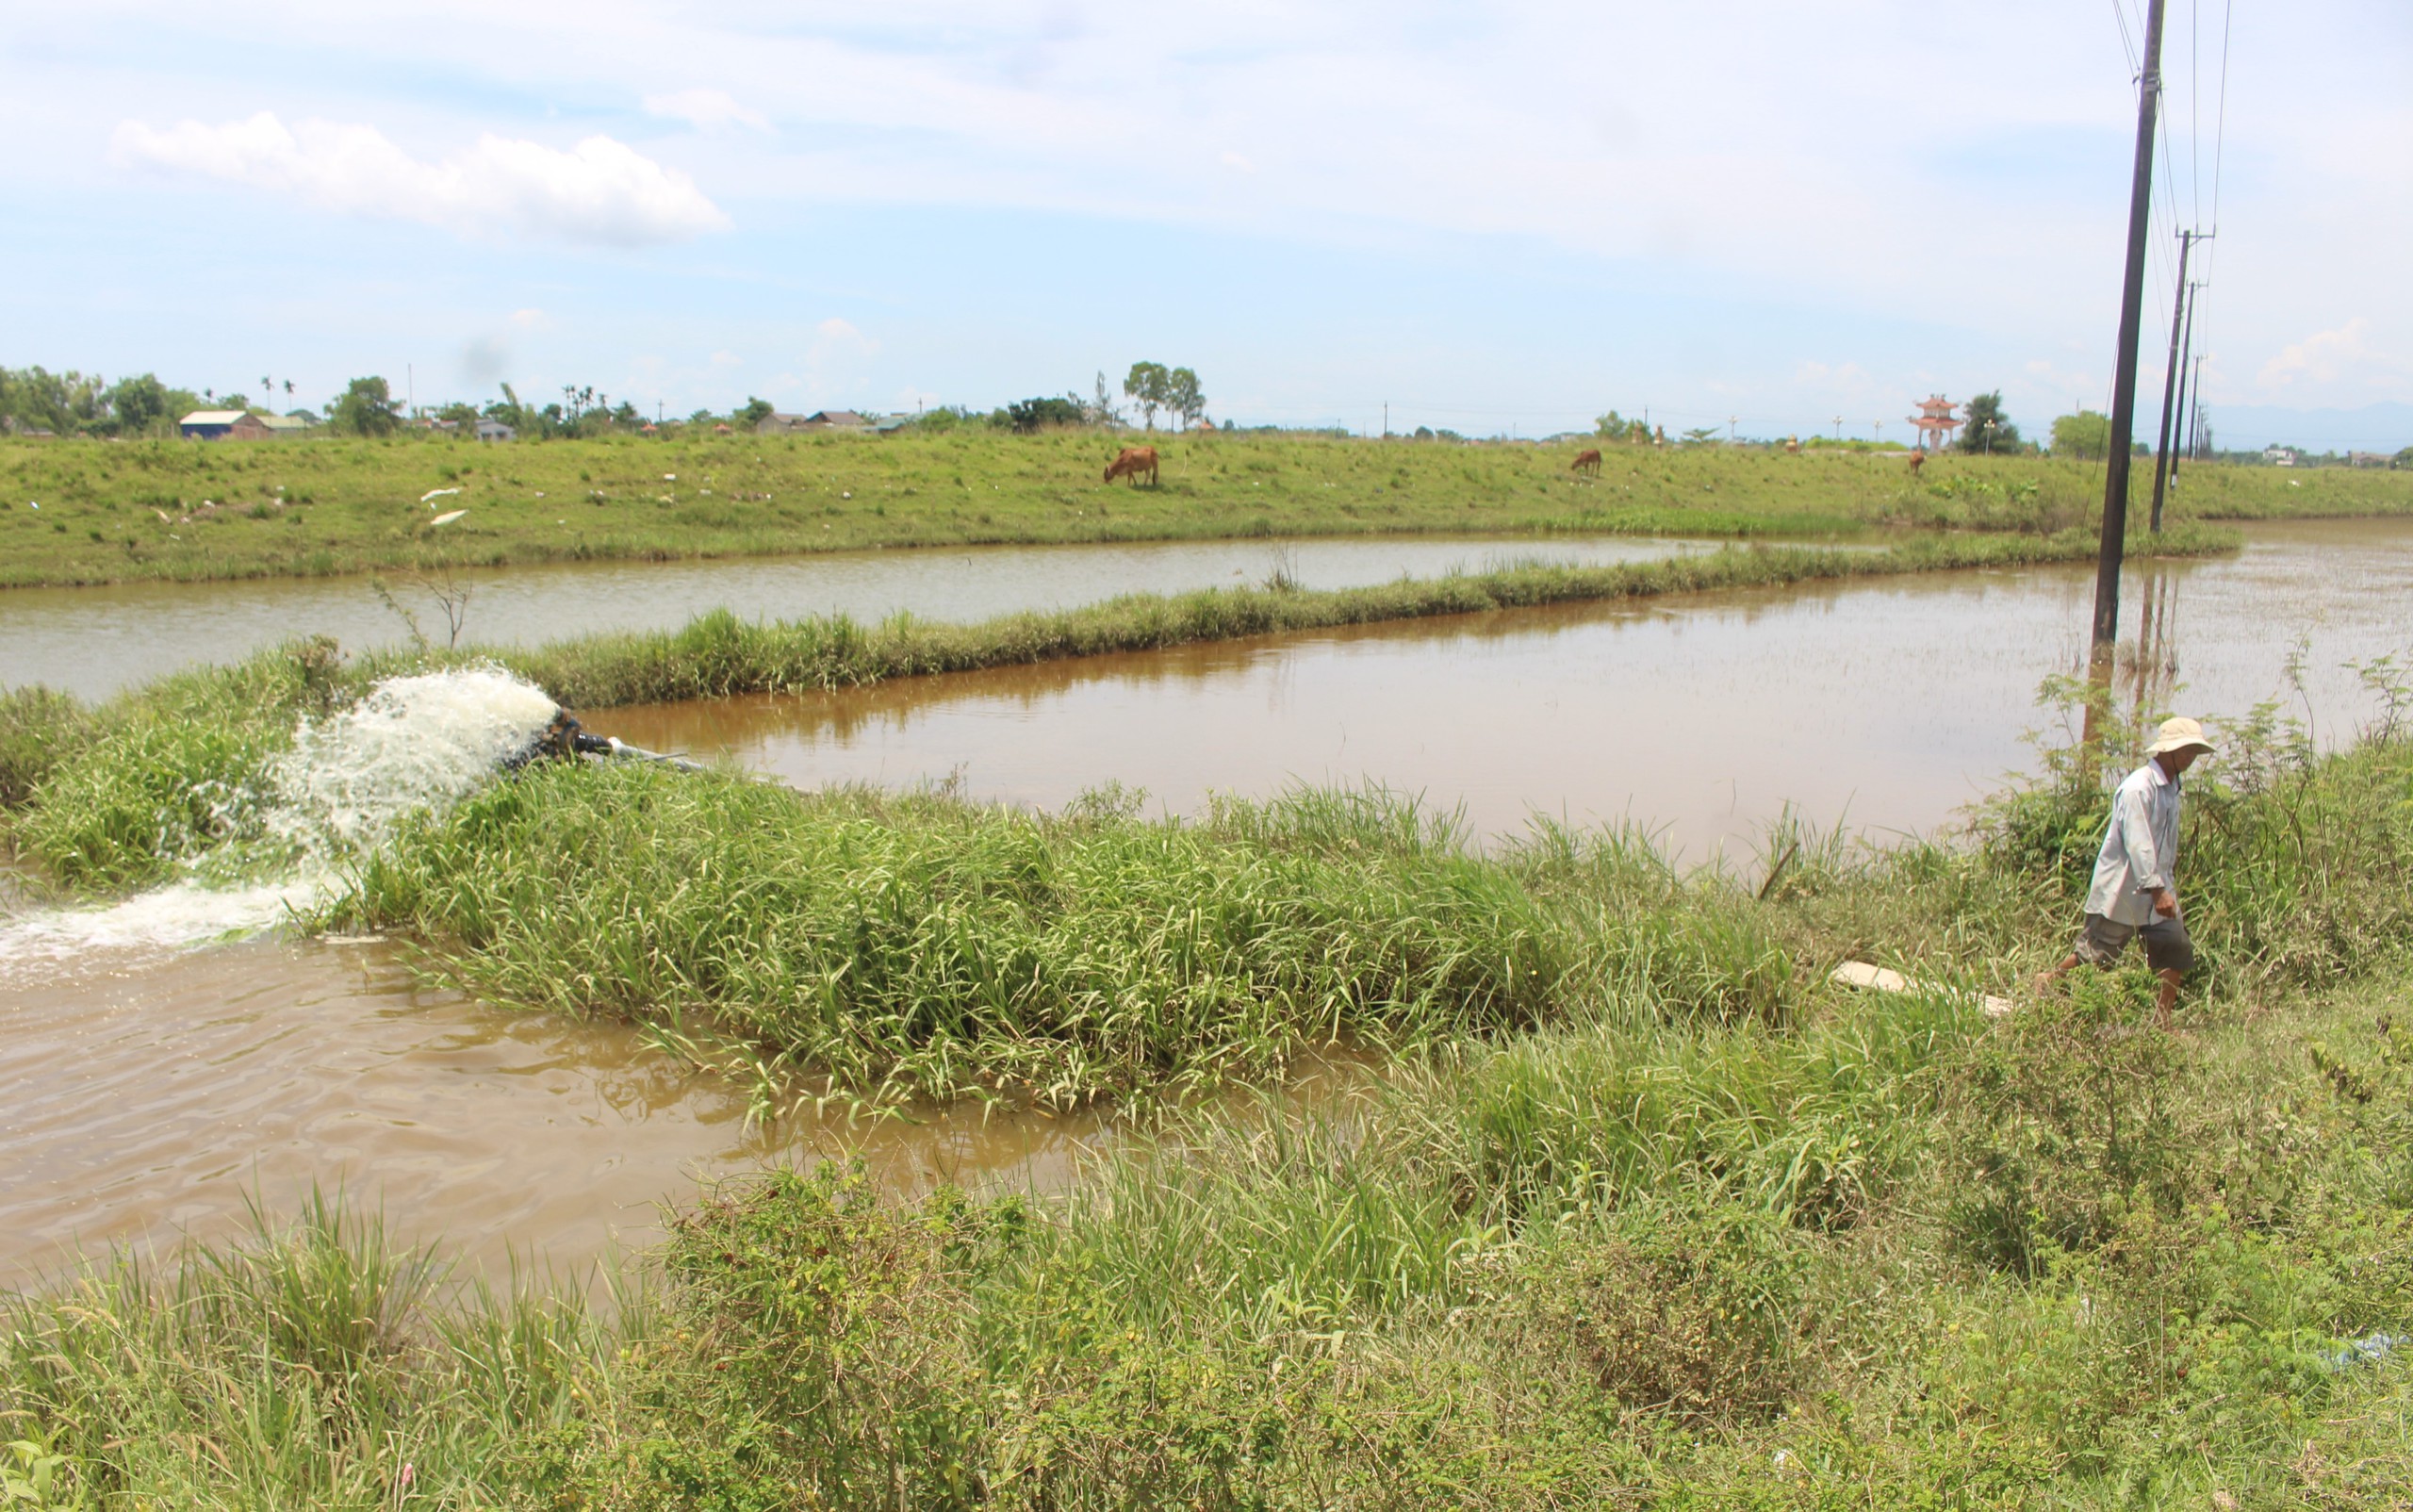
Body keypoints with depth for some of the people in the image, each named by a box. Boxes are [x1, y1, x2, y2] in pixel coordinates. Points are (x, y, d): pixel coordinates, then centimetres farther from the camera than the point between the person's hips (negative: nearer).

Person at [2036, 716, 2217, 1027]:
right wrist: (2157, 890, -28)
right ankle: (2046, 983, 20)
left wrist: (2168, 887, 17)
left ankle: (2162, 1021, 9)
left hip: (2157, 888, 8)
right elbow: (2137, 843, -24)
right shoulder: (2138, 788, -18)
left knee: (2177, 953, 2)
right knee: (2093, 954, 0)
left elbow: (2166, 846, 17)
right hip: (2123, 890, -8)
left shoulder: (2171, 788, 11)